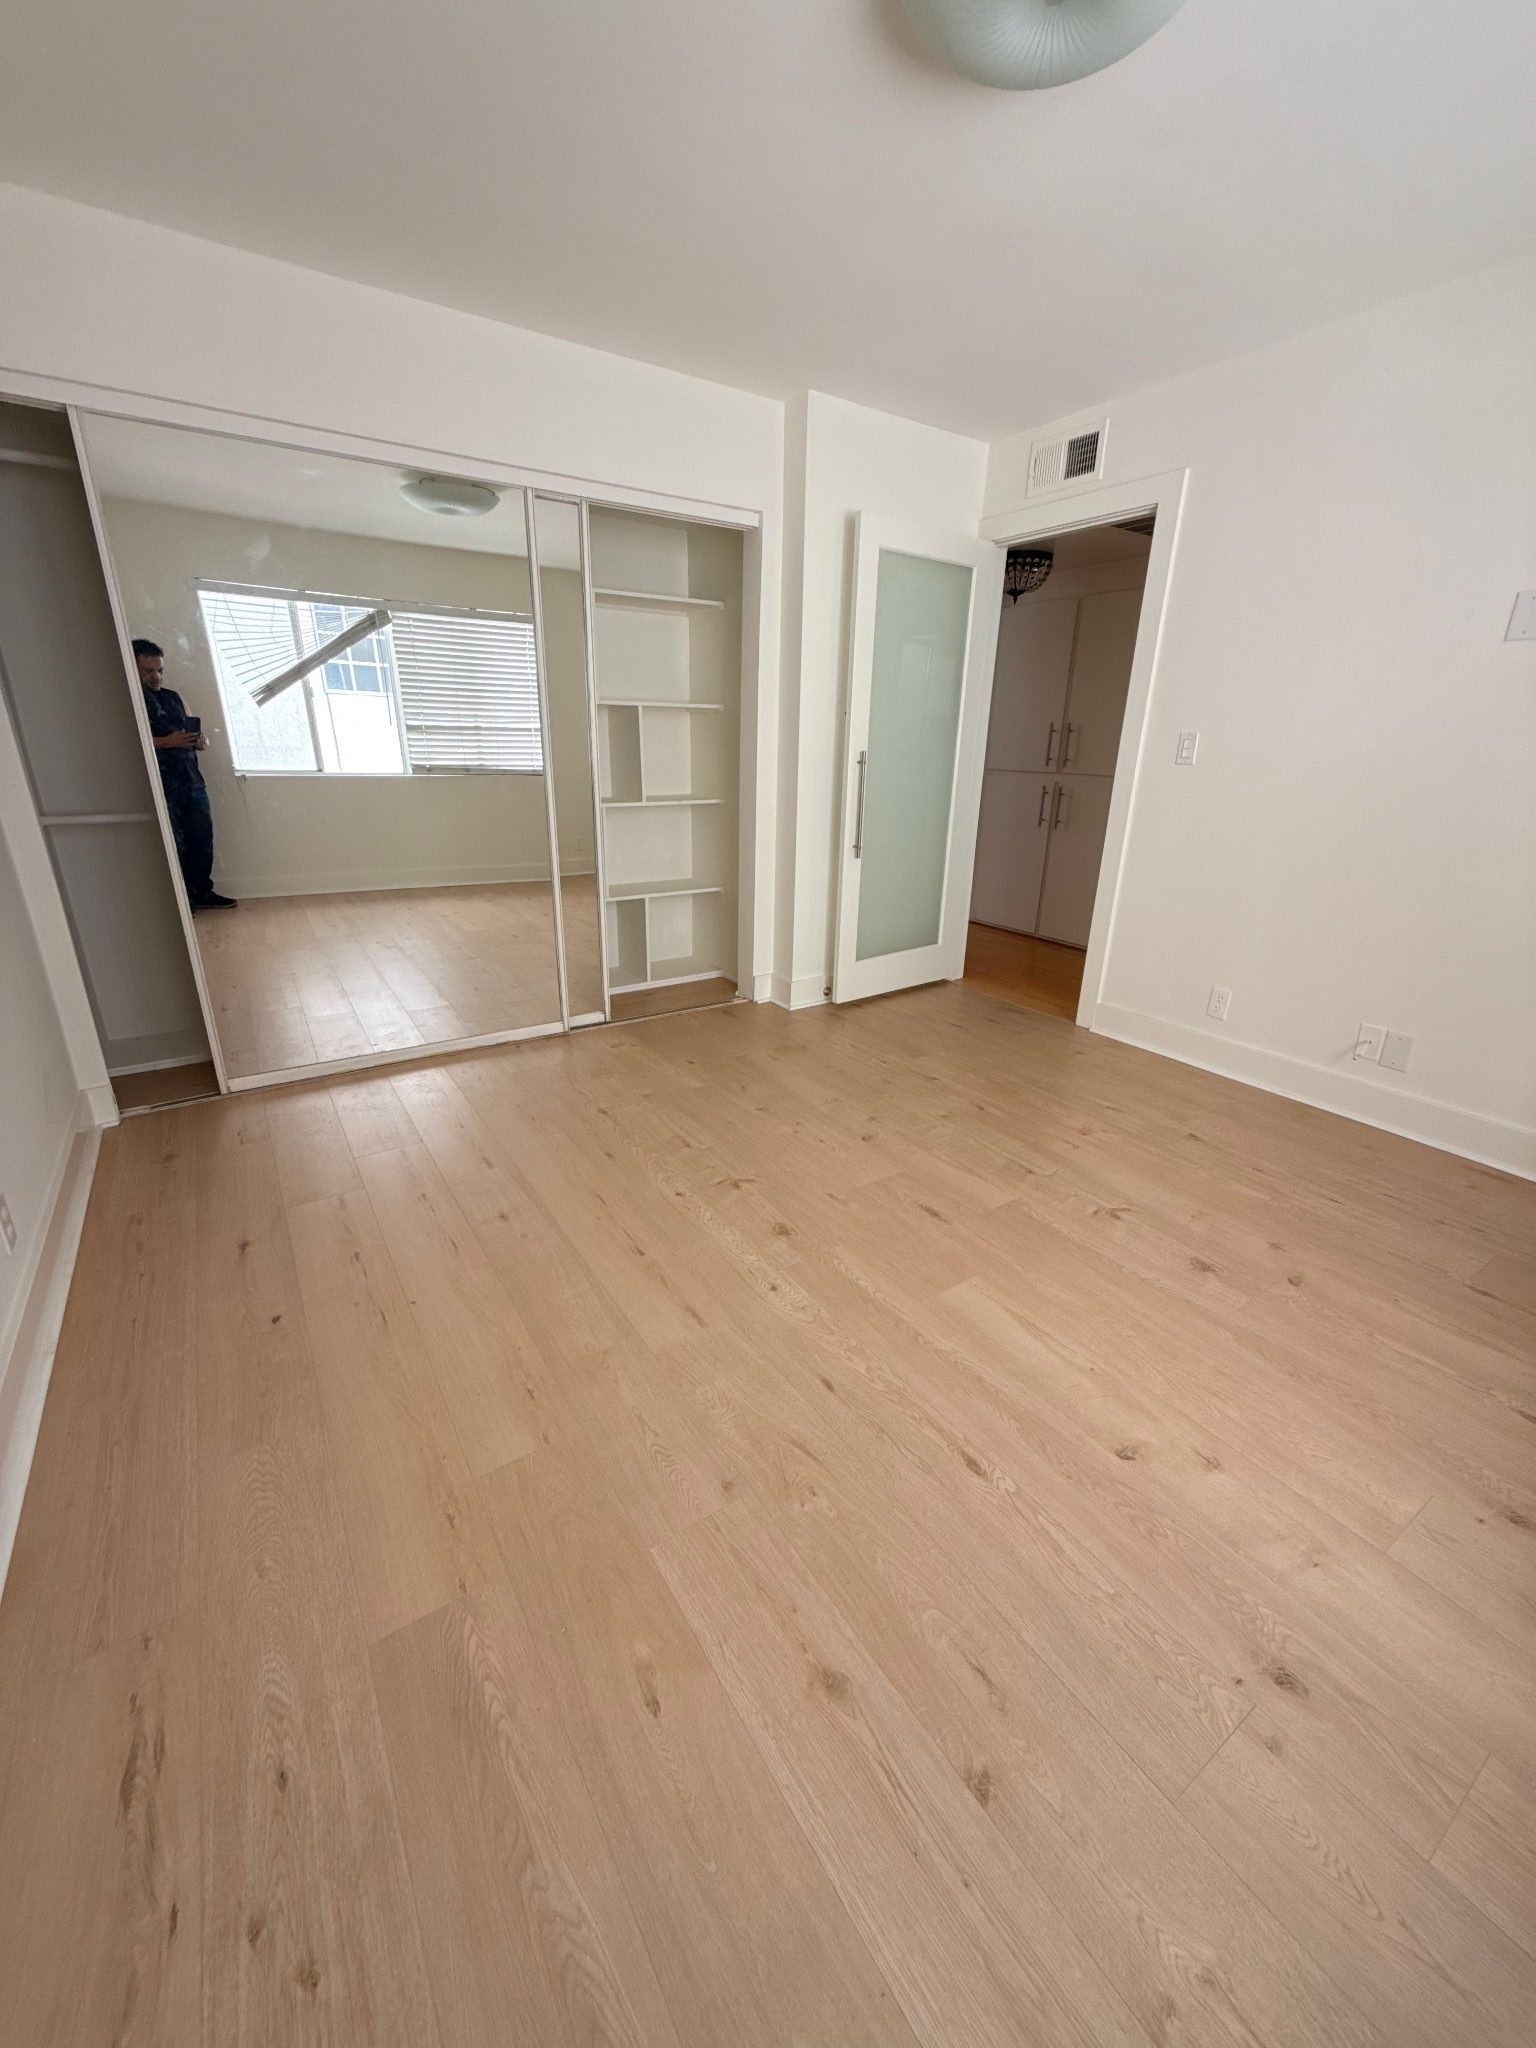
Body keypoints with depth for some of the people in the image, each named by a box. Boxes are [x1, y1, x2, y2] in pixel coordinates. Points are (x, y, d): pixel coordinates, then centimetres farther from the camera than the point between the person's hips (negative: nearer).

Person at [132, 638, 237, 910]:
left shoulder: (173, 697, 18)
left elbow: (193, 731, 22)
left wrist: (200, 741, -1)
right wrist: (167, 741, -24)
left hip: (191, 779, 6)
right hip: (161, 785, -6)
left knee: (202, 837, 9)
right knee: (173, 845, -2)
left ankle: (201, 892, 21)